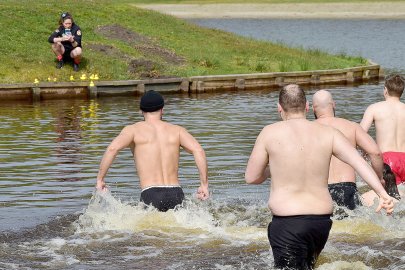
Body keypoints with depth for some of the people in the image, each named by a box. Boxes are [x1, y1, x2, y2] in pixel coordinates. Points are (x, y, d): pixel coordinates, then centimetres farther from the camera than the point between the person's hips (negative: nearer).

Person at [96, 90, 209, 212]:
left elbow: (112, 148, -8)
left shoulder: (133, 130, 9)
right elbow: (198, 150, 0)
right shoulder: (177, 130, 15)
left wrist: (100, 179, 0)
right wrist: (204, 184, 2)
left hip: (151, 196, -2)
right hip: (176, 194, 2)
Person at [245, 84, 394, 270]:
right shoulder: (328, 133, 3)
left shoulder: (270, 133, -4)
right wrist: (382, 193, -16)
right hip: (322, 221, 5)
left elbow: (251, 177, 1)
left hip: (287, 224, -5)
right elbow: (359, 162, -9)